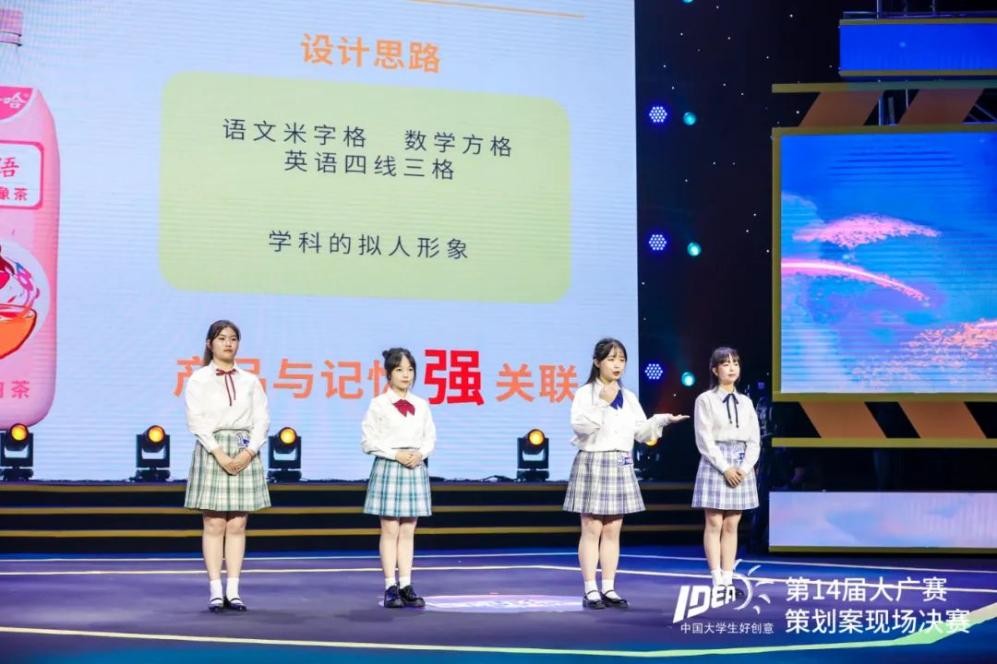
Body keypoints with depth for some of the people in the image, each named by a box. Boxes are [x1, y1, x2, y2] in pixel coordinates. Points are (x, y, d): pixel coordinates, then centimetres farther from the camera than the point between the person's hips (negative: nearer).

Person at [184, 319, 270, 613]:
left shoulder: (250, 381, 12)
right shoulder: (199, 379, 4)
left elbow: (262, 419, 5)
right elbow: (196, 421, -5)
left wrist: (249, 452, -9)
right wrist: (219, 454, -14)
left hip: (245, 453, 3)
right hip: (212, 451, -3)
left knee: (237, 525, 2)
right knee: (214, 525, -4)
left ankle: (233, 591, 4)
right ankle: (215, 591, -2)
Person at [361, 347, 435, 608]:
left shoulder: (421, 405, 9)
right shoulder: (378, 404, -3)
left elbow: (430, 438, 12)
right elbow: (368, 441, -6)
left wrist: (420, 454, -8)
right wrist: (396, 454, -14)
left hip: (415, 469, 4)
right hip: (388, 468, -4)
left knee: (408, 531, 6)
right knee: (390, 530, -3)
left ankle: (406, 586, 8)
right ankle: (390, 587, 0)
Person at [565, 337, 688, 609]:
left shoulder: (629, 397, 12)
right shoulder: (585, 393, -5)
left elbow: (641, 432, 11)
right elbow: (580, 426, -19)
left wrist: (662, 420, -4)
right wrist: (602, 403, -26)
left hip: (620, 465, 5)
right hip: (593, 463, -5)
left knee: (612, 530, 7)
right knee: (592, 530, -4)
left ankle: (609, 589, 12)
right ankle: (590, 591, -1)